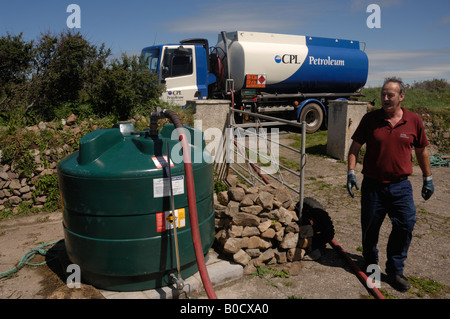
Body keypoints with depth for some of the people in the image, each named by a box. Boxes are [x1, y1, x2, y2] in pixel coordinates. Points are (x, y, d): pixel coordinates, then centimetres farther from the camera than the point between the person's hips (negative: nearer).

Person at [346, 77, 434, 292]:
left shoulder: (413, 120, 0)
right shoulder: (370, 119, -3)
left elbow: (421, 150, 11)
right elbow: (355, 146, 1)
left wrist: (428, 178, 13)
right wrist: (351, 172, -9)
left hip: (401, 186, 1)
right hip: (373, 185, 0)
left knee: (405, 225, -5)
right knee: (370, 228, 10)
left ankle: (395, 271, 16)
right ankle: (370, 263, 35)